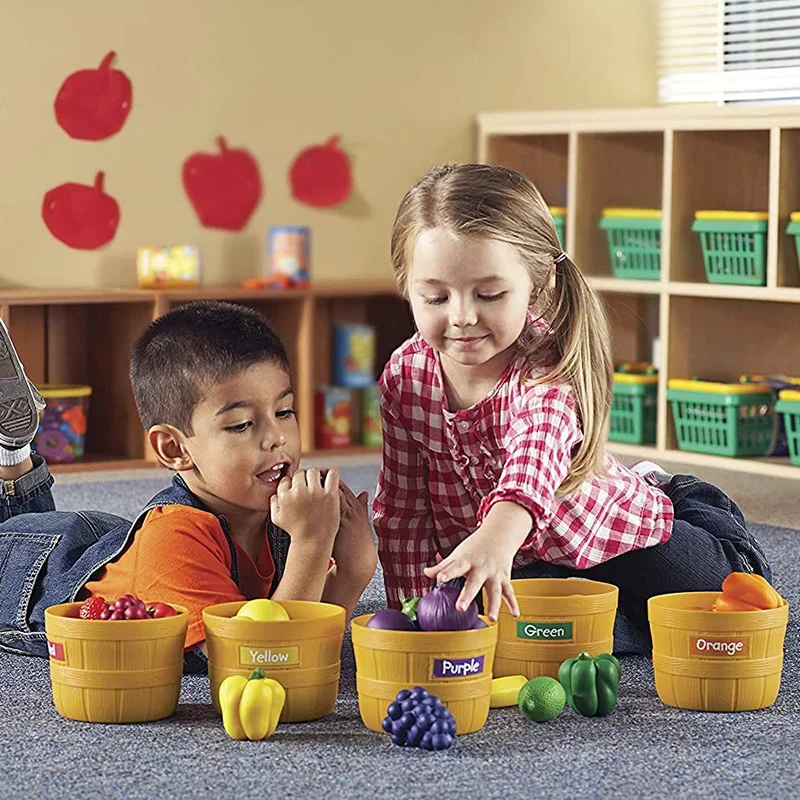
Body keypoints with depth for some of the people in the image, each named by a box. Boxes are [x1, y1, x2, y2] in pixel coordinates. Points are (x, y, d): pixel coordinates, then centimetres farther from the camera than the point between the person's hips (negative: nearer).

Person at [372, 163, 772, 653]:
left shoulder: (548, 369, -34)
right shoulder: (406, 375, -18)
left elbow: (539, 451, -58)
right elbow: (403, 505, -6)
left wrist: (499, 534, -78)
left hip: (613, 532, -4)